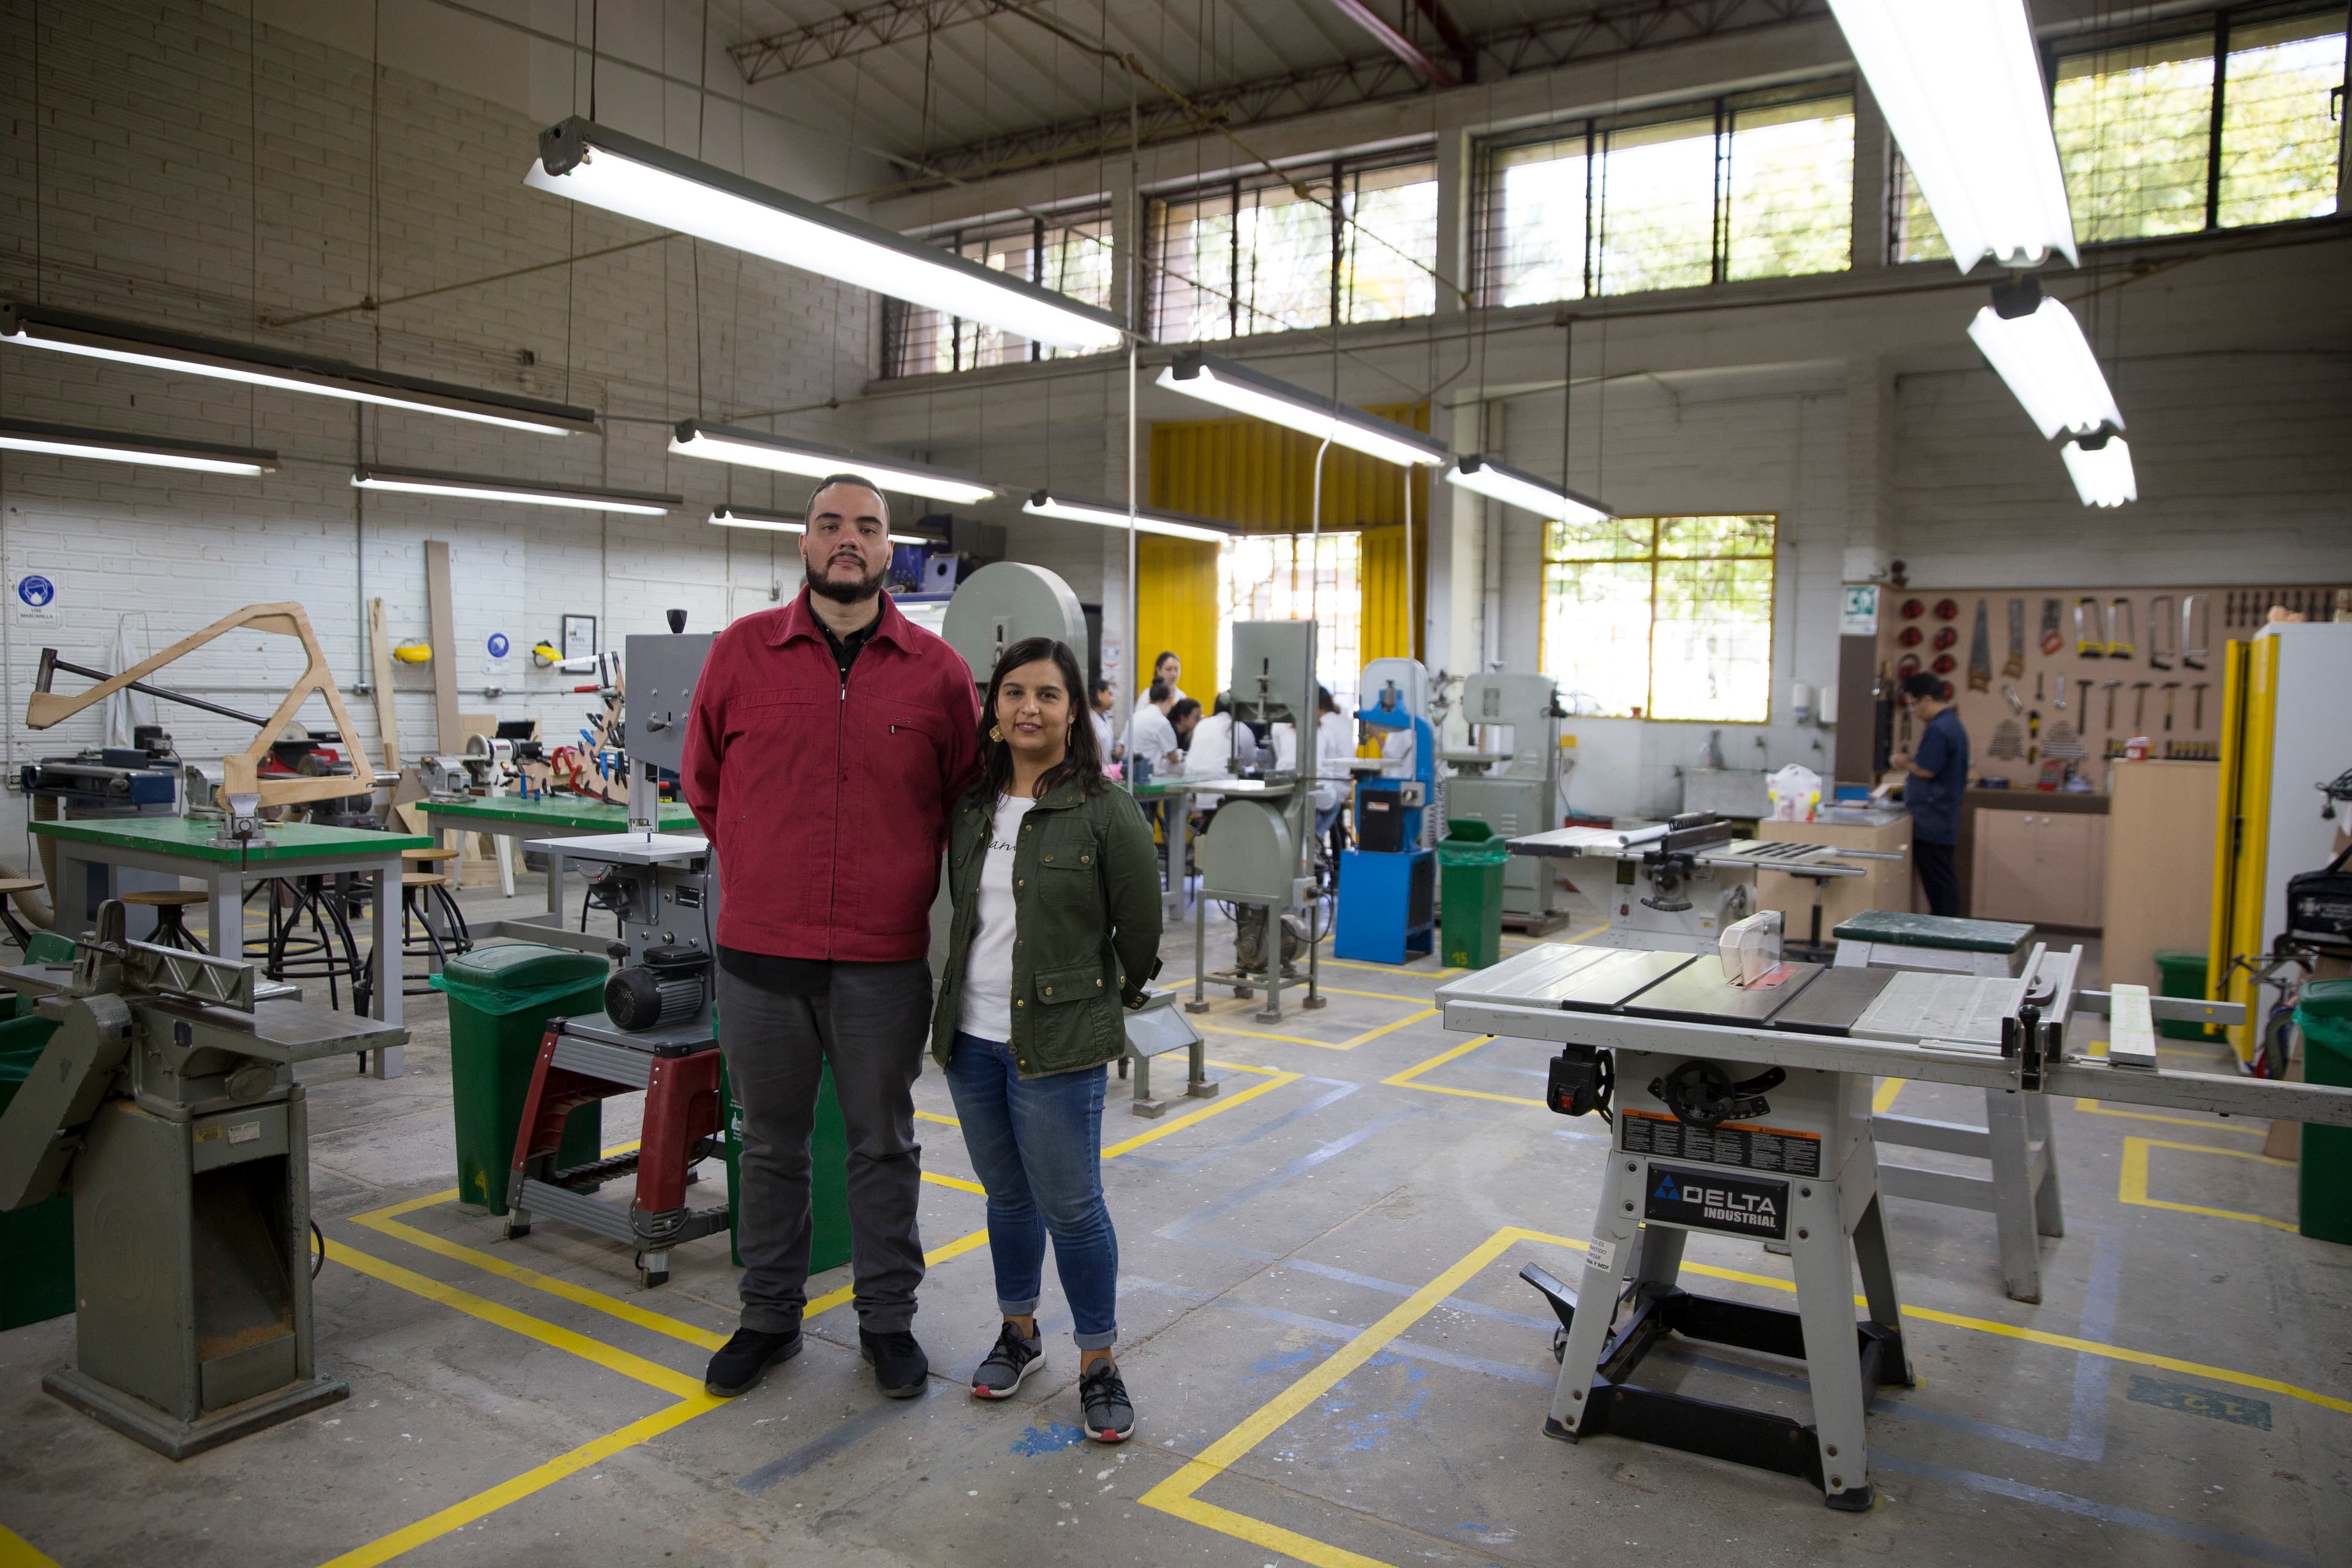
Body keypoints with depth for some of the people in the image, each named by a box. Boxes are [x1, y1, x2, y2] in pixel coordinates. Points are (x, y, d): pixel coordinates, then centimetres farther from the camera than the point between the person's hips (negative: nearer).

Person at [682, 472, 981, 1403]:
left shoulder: (937, 670, 0)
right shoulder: (741, 652, 2)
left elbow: (966, 801, 10)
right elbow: (704, 784, 12)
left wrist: (912, 887, 7)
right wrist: (758, 876, 10)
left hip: (885, 960, -1)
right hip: (759, 953, 1)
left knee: (884, 1145, 12)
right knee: (771, 1144, 15)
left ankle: (887, 1319, 29)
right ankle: (769, 1316, 33)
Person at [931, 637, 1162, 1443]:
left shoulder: (1104, 810, -11)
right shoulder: (973, 806, 6)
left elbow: (1141, 926, -3)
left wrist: (1114, 998, 8)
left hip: (1058, 1042, -5)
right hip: (971, 1035, 5)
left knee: (1071, 1207, 1)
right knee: (1008, 1195, 19)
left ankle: (1099, 1362, 19)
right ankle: (1018, 1332, 37)